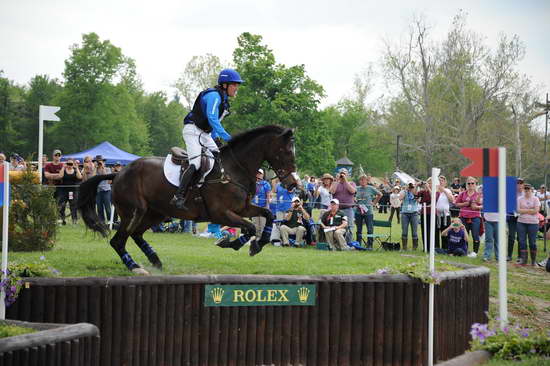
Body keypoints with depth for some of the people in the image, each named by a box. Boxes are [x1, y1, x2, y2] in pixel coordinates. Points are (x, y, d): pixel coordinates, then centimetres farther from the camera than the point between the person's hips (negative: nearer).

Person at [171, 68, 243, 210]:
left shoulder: (223, 98, 16)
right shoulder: (214, 95, -16)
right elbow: (212, 119, -27)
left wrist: (215, 138, 16)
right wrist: (226, 137, -30)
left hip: (204, 134, 11)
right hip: (193, 130, -11)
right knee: (196, 164, -22)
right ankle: (178, 197, -24)